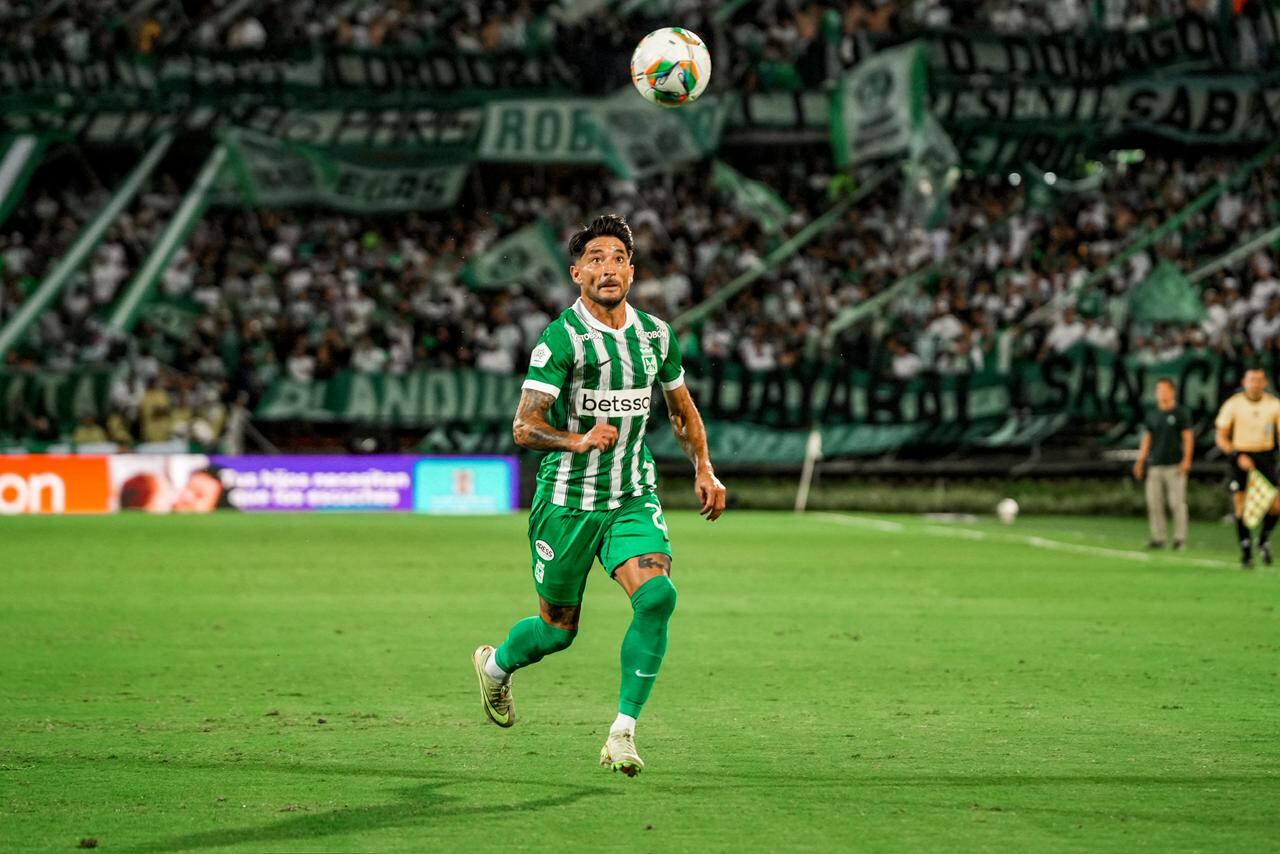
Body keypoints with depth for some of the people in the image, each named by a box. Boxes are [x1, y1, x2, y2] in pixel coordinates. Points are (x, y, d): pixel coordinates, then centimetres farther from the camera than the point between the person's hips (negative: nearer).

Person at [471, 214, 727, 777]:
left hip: (633, 498, 4)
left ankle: (623, 732, -12)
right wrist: (579, 441, -36)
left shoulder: (657, 335, 3)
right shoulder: (562, 338, -14)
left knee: (657, 595, -22)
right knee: (557, 630, 7)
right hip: (566, 501, -4)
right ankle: (495, 665, 43)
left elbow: (682, 408, 21)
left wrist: (703, 468, 8)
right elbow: (524, 428, -19)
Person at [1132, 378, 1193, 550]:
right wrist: (1141, 461, 11)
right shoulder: (1152, 415, 15)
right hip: (1155, 465, 5)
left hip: (1174, 465, -5)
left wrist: (1186, 460, -11)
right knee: (1154, 503, 2)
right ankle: (1158, 538, 7)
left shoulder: (1180, 413, 1)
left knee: (1177, 502, -5)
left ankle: (1180, 538, 0)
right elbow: (1147, 439, 18)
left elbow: (1188, 437, -2)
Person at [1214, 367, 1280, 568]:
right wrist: (1238, 456, -15)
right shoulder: (1233, 404, -4)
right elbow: (1221, 438, -2)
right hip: (1241, 458, -1)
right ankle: (1246, 549, 8)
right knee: (1242, 507, -7)